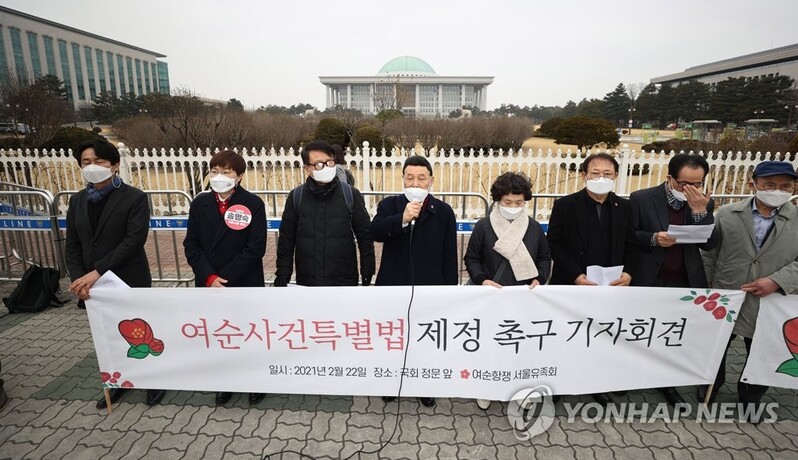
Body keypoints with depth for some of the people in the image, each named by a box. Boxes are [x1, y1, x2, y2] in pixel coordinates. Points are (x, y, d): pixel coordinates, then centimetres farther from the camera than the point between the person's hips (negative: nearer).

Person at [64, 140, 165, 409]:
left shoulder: (134, 198, -9)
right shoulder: (77, 201, 8)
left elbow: (134, 241, -18)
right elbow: (72, 246, 6)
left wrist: (98, 271, -22)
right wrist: (79, 280, -9)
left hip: (129, 281, -5)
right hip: (93, 284, 5)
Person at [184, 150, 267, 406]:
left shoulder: (253, 204, -10)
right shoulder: (200, 204, 2)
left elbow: (255, 249, -14)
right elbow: (191, 245, 2)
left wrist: (224, 278, -16)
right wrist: (209, 278, -11)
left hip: (245, 285, -3)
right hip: (209, 285, 4)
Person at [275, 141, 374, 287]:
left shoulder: (350, 194, -7)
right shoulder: (296, 196, -3)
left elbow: (365, 236, -1)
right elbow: (286, 240, 4)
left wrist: (367, 275, -2)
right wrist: (282, 277, 1)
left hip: (344, 280, -1)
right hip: (306, 281, 2)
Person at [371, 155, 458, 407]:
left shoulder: (443, 211, -3)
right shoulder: (389, 205, 0)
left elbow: (449, 256, -2)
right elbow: (375, 231, -19)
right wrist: (402, 219, -34)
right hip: (394, 287, 1)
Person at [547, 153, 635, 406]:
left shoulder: (623, 207, 5)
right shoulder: (565, 205, -7)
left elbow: (629, 245, 10)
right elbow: (554, 244, -9)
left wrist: (627, 271, -8)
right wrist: (575, 275, -17)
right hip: (571, 286, -3)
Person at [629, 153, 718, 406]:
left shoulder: (703, 204, 1)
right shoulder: (641, 198, -9)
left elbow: (710, 244, -6)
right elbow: (628, 235, -5)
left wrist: (699, 211, -18)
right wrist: (653, 239, -23)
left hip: (685, 283, 3)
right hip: (648, 281, -3)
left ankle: (668, 383, 34)